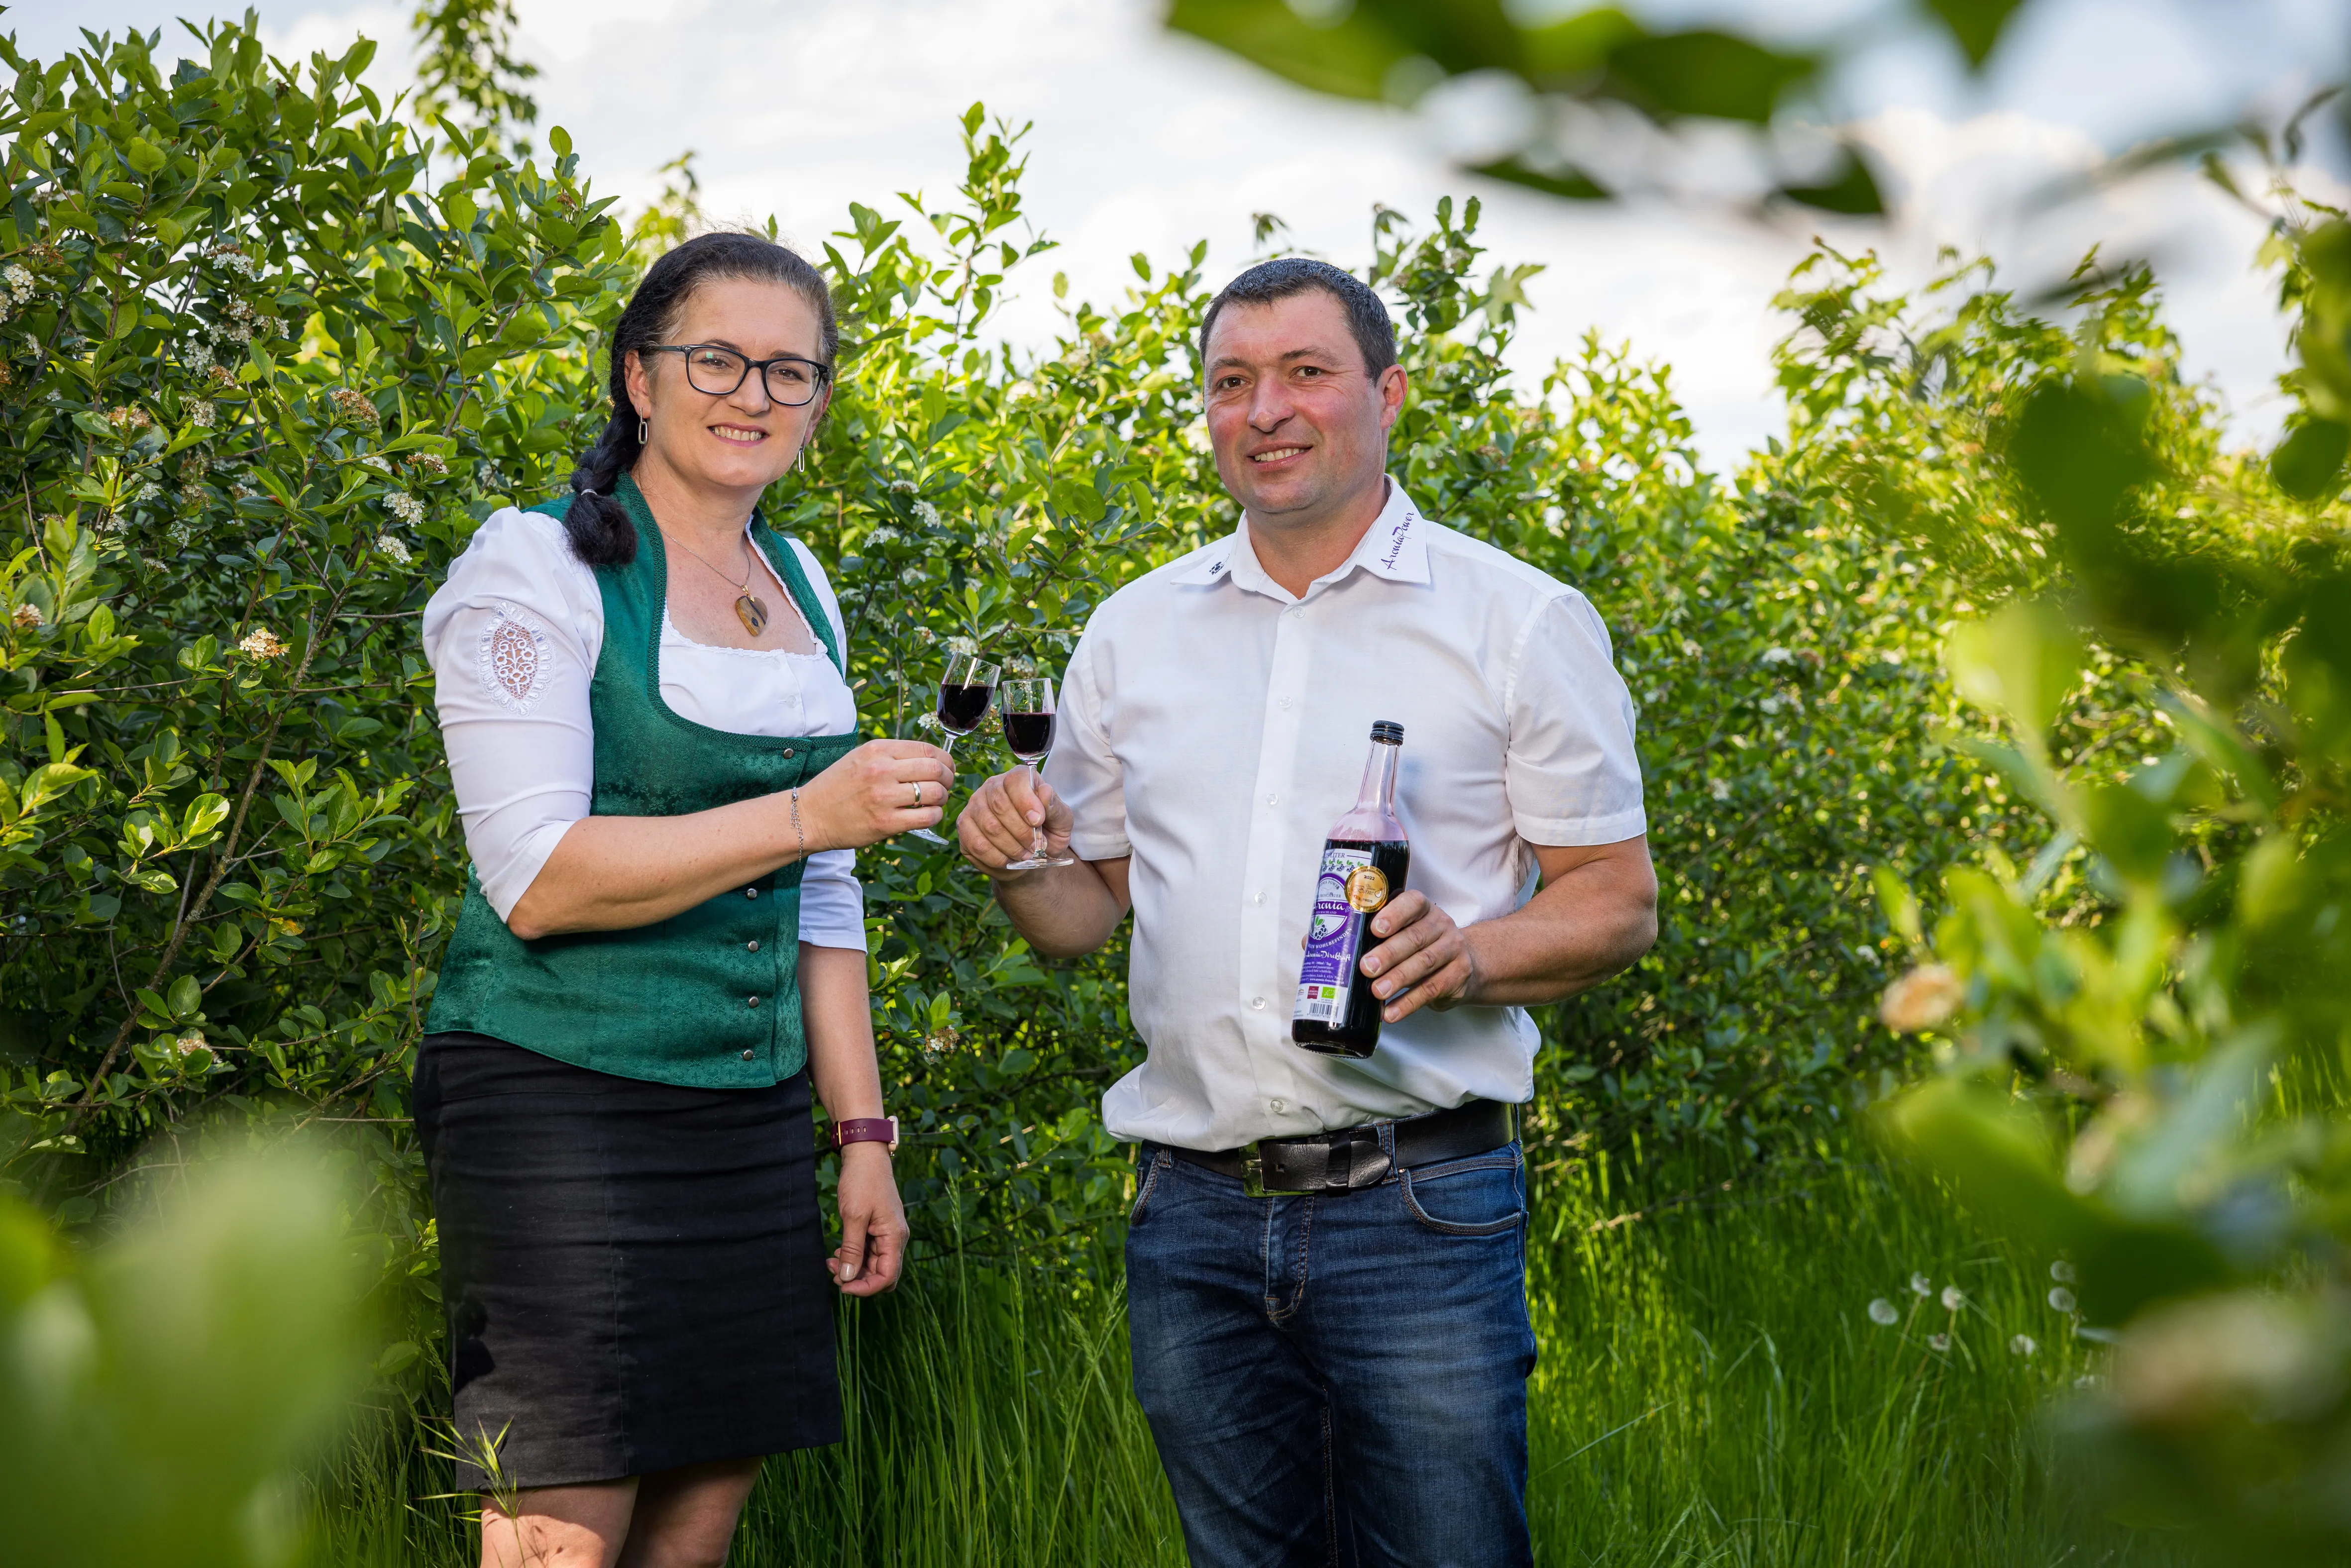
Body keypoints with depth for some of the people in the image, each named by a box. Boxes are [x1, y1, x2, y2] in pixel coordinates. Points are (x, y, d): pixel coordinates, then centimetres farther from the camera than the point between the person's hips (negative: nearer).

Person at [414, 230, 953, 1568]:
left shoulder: (800, 589, 14)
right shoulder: (538, 569, -7)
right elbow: (537, 881, -16)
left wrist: (863, 1133, 14)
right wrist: (809, 814, -21)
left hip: (750, 1117, 7)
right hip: (563, 1101, -7)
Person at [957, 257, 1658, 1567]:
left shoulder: (1521, 622, 0)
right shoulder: (1134, 633, 12)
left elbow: (1619, 903, 0)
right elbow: (1085, 915, 16)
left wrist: (1465, 955, -19)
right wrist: (1018, 861, -6)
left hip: (1421, 1211, -3)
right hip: (1196, 1219, 4)